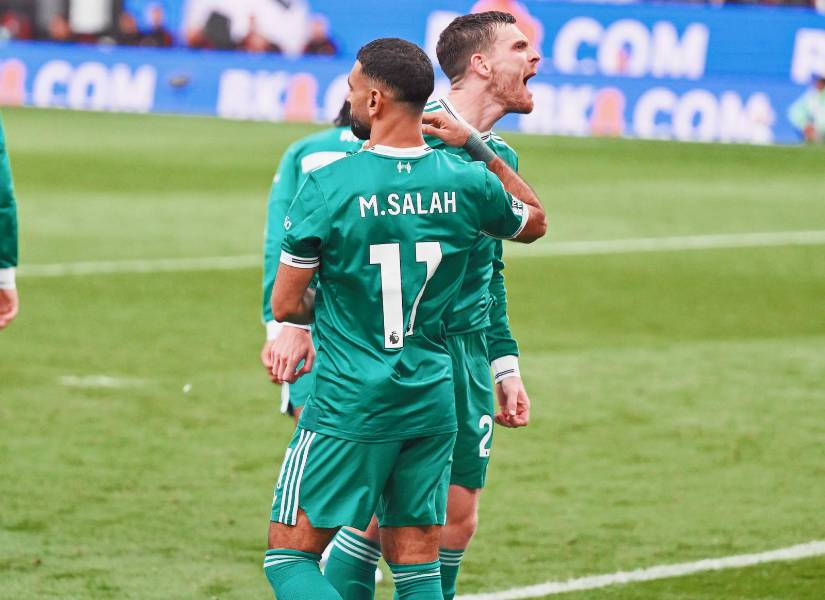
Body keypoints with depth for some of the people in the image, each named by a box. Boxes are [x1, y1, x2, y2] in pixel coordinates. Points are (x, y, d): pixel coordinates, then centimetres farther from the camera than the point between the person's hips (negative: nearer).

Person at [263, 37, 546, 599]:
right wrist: (481, 148, 22)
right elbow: (534, 222, 22)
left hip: (349, 406, -5)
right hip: (433, 403, 5)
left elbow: (286, 305, -6)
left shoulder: (329, 186, -13)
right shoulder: (468, 183, -1)